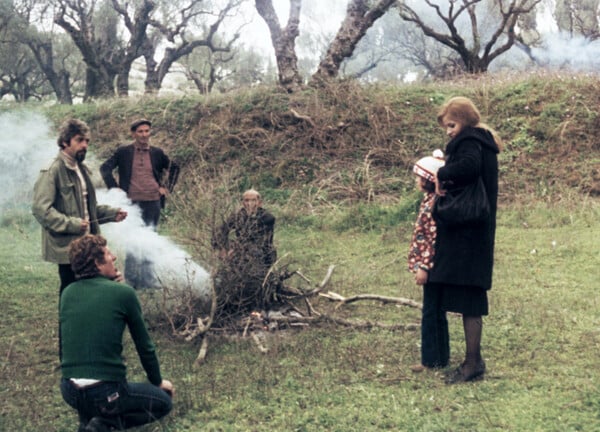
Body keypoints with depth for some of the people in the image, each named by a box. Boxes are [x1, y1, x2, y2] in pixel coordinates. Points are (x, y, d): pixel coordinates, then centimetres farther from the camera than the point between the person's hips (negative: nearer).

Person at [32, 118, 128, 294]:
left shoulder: (81, 170, 15)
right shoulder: (52, 172, -12)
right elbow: (41, 209, -20)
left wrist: (112, 213, 9)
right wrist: (72, 224, -25)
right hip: (67, 246, -8)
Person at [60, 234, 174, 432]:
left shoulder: (68, 293, 4)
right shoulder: (123, 292, -9)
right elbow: (144, 346, 3)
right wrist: (157, 381, 16)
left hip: (69, 390, 6)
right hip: (105, 392, -6)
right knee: (163, 402, 19)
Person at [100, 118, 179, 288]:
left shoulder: (157, 153, 7)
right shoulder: (123, 152, 0)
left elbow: (174, 168, 21)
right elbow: (105, 168, 2)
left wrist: (167, 187, 10)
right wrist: (115, 188, -4)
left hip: (153, 203, 2)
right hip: (132, 203, -2)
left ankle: (147, 280, 15)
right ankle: (131, 280, 9)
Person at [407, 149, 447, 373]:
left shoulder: (435, 203, -18)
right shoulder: (429, 199, 12)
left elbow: (434, 239, -21)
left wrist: (424, 266, -21)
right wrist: (421, 264, 19)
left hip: (433, 265, -10)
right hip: (430, 265, 10)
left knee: (431, 312, -2)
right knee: (435, 312, 15)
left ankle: (432, 359, 6)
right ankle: (438, 357, 25)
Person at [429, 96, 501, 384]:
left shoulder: (469, 142, -11)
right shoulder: (482, 143, 19)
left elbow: (469, 166, -32)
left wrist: (442, 175, -17)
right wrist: (447, 178, -1)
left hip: (466, 235, -10)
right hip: (474, 234, 10)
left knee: (468, 302, -5)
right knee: (471, 302, 13)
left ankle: (473, 363, 0)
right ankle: (474, 360, 20)